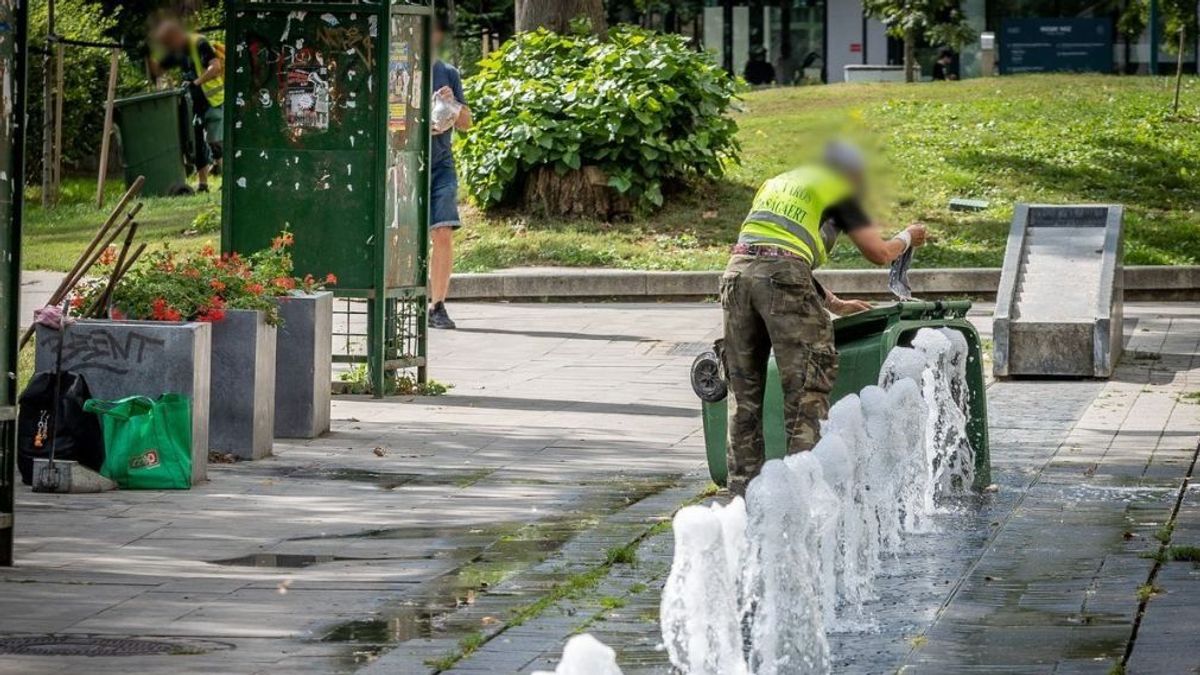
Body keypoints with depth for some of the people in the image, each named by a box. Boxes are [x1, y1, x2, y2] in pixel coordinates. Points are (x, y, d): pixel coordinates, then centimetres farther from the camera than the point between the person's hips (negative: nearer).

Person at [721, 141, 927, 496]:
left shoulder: (774, 184, 34)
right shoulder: (838, 193, 15)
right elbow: (879, 253, 12)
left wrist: (834, 303, 43)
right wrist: (907, 237, 35)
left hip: (737, 271, 6)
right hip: (784, 274, -6)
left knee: (744, 386, 12)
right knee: (806, 385, 0)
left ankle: (743, 484, 13)